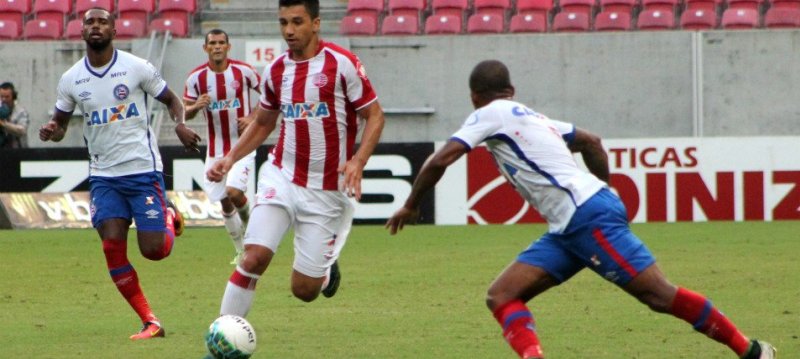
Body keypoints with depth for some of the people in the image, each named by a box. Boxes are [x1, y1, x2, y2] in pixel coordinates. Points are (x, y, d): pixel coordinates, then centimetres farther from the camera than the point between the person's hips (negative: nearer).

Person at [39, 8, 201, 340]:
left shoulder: (137, 67, -6)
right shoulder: (71, 79, 3)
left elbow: (171, 99, 5)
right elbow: (59, 122, 14)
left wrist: (180, 124, -16)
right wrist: (51, 130, -10)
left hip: (143, 169, -3)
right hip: (103, 175, 3)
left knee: (154, 250, -6)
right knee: (113, 247, -11)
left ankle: (170, 219, 31)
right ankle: (150, 322, 0)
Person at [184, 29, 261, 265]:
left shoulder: (243, 71, -7)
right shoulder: (196, 77, -4)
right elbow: (184, 113, 0)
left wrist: (253, 118, -10)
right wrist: (196, 106, -23)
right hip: (216, 148, 3)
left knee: (234, 192, -21)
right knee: (225, 203, 6)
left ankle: (248, 222, 11)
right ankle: (240, 251, 24)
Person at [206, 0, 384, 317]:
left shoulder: (342, 64, -9)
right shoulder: (275, 71, 5)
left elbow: (374, 115, -5)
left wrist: (358, 161, -20)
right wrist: (230, 158, 6)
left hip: (327, 190, -3)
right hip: (281, 178, 3)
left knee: (304, 290, 0)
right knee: (255, 256, -20)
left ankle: (327, 268, 36)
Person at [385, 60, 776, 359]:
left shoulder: (491, 114, -1)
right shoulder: (531, 116, 24)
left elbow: (441, 159, -8)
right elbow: (591, 141, 33)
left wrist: (410, 205, 5)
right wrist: (602, 188, 38)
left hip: (589, 214, -9)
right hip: (567, 230, 9)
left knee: (660, 295, -8)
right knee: (501, 296, -1)